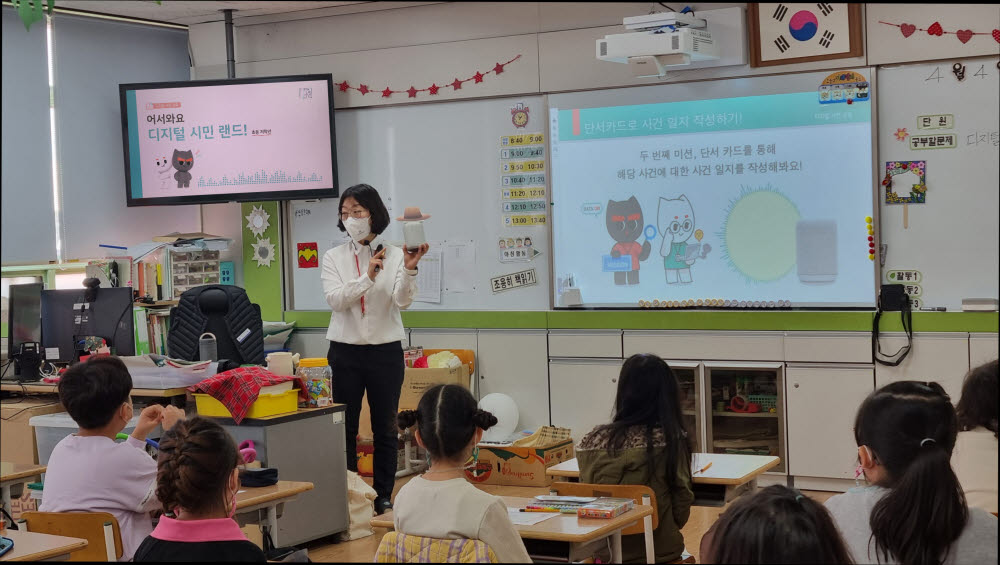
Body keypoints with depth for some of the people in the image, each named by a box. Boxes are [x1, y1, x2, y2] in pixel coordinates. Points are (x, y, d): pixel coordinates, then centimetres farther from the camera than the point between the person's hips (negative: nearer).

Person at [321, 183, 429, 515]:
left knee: (385, 427, 6)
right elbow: (335, 299, -12)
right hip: (346, 351, 1)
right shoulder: (334, 258, 3)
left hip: (386, 350, -1)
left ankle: (383, 496, 15)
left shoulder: (395, 255, -1)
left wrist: (409, 269, -30)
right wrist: (367, 277, -26)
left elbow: (402, 301, -13)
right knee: (344, 427, 3)